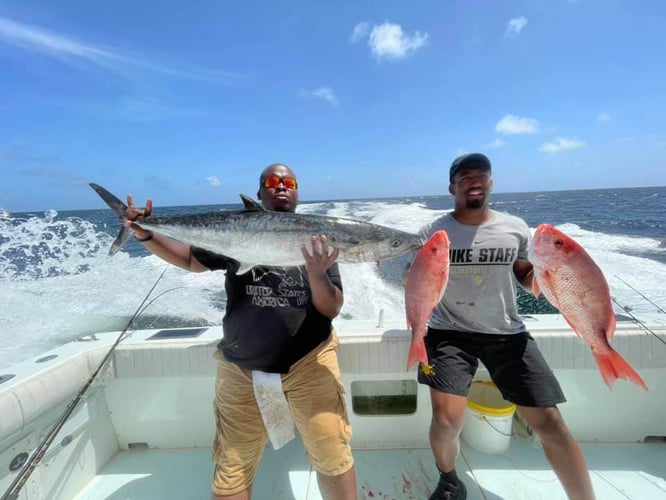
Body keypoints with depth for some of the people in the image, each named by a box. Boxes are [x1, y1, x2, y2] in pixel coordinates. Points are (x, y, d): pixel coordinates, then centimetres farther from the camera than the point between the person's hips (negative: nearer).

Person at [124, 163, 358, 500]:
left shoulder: (318, 241, -3)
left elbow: (331, 310, -6)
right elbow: (191, 259, 12)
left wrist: (316, 273, -25)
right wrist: (147, 235, -1)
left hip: (309, 362, 0)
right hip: (240, 369, 1)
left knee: (333, 456, 7)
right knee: (233, 468, 15)